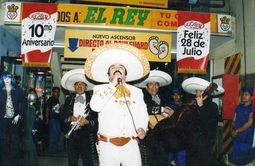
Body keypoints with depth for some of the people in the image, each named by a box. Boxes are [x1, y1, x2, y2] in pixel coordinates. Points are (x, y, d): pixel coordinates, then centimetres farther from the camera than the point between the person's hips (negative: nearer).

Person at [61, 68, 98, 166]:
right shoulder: (69, 100, 13)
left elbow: (97, 118, -2)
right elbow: (63, 115, 11)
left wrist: (87, 121, -18)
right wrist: (70, 118, -9)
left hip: (87, 135, -3)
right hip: (72, 134, 3)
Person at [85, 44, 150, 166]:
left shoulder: (137, 92, 13)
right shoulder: (100, 89, 5)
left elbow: (142, 115, 10)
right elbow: (95, 106, -14)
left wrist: (142, 128, -10)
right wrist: (112, 85, -11)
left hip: (131, 145, 2)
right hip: (108, 145, -2)